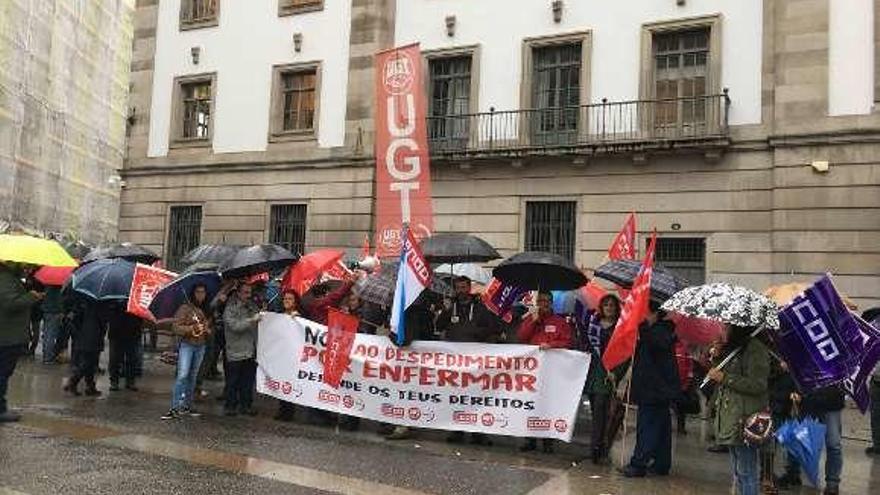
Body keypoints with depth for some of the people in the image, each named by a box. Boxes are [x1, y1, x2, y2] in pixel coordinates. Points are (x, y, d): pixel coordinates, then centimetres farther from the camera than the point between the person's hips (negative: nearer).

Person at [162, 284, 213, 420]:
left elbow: (210, 327, 23)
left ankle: (187, 406, 19)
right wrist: (191, 328, -22)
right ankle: (175, 408, -12)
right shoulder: (185, 308, -6)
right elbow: (176, 327, -10)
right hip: (187, 344, -6)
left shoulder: (206, 310, 12)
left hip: (200, 346, 6)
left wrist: (208, 330, 1)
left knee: (192, 377, 11)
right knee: (182, 376, -14)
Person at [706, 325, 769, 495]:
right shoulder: (733, 348, 15)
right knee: (737, 472, 16)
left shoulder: (755, 349, -13)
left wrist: (724, 378, -16)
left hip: (745, 420, -9)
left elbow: (757, 385, -18)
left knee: (746, 473, -3)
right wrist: (716, 358, 11)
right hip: (732, 419, 9)